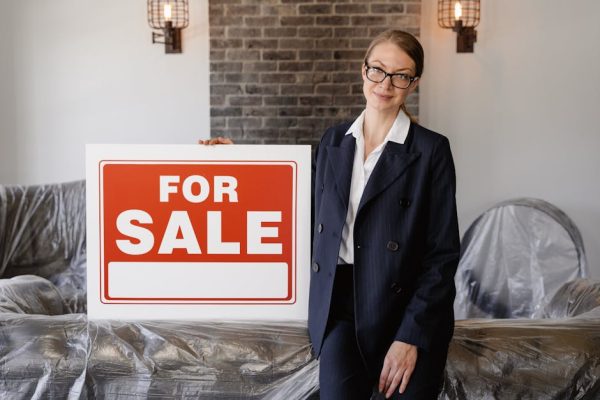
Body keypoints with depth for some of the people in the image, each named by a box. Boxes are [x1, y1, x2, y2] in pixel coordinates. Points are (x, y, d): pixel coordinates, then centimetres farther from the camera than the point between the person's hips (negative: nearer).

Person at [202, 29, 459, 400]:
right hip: (339, 304, 2)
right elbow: (315, 212, 16)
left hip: (405, 311, -2)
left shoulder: (431, 150, -7)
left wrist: (411, 335, -14)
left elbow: (443, 253, -8)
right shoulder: (334, 141, 7)